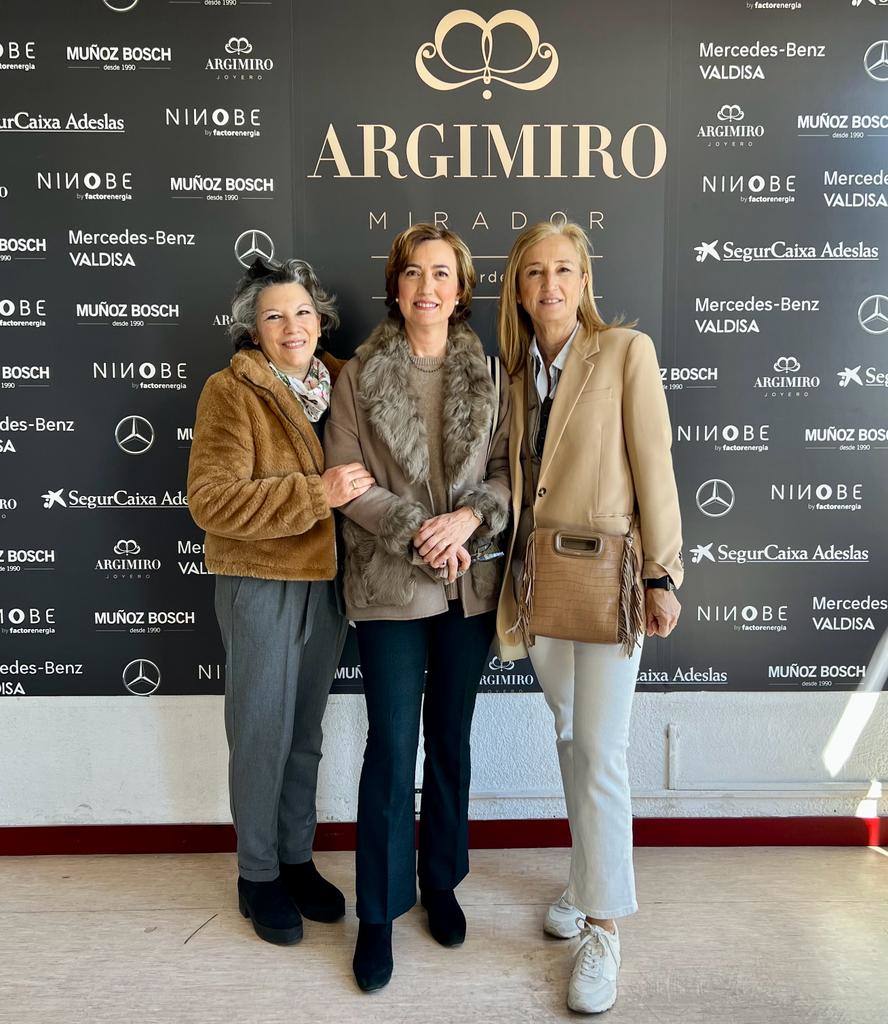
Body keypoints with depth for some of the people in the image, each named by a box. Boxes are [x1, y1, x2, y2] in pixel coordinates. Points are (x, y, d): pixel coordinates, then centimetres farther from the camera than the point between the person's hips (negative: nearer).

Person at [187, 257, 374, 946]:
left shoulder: (342, 383, 6)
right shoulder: (231, 392, -10)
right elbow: (213, 499, -20)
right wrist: (318, 494, -24)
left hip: (329, 580, 5)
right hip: (261, 585, -5)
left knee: (307, 733, 17)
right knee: (262, 734, 6)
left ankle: (297, 859, 34)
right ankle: (258, 876, 26)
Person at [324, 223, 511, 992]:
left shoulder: (487, 373, 5)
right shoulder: (361, 375, 1)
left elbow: (510, 468, 3)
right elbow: (346, 479, -4)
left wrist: (470, 517, -15)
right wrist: (417, 532, -14)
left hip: (471, 583, 2)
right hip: (390, 585, -2)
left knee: (451, 740, 14)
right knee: (392, 746, 2)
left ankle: (441, 881, 35)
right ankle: (380, 912, 20)